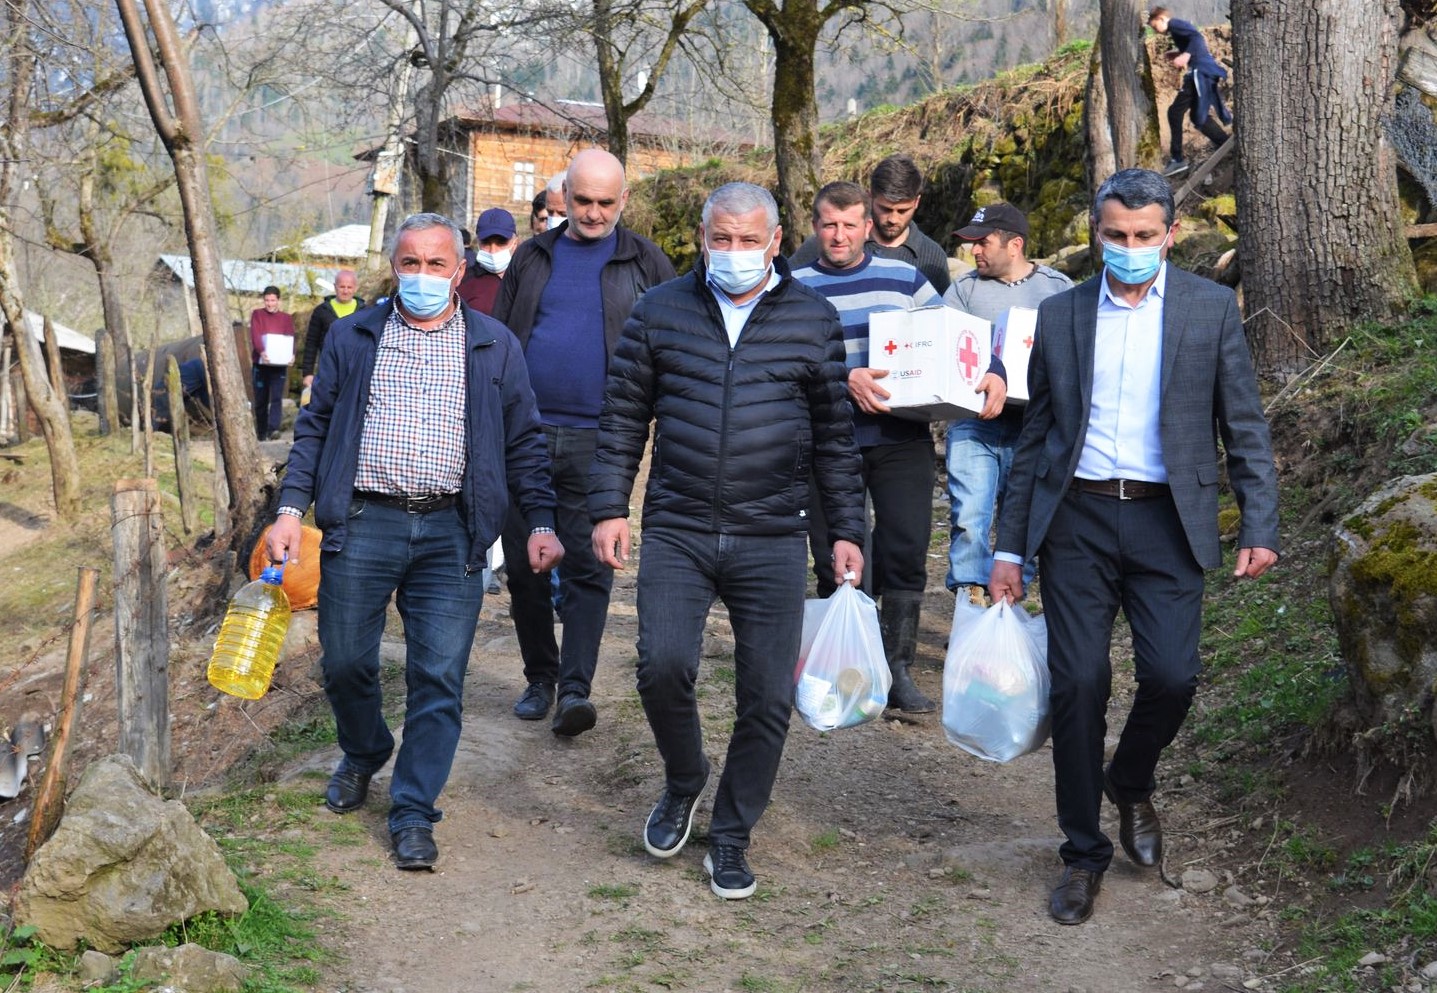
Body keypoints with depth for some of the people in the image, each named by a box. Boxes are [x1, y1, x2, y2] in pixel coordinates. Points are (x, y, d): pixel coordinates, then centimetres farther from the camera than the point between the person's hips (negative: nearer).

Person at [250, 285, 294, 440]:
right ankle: (261, 433, 15)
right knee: (261, 399, 5)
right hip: (261, 363, 0)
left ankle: (273, 429, -22)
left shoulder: (287, 318, 11)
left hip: (279, 363, 0)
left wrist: (291, 354, -21)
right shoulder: (257, 314, 7)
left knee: (277, 397, -12)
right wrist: (261, 352, -26)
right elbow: (255, 335, -7)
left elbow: (291, 338, 1)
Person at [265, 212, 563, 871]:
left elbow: (524, 442, 10)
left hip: (449, 533, -1)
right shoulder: (352, 337, 10)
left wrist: (541, 522, 1)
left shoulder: (495, 346, 9)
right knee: (345, 663, 6)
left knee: (439, 680, -3)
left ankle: (413, 812, 9)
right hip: (362, 523, 1)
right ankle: (362, 756, 36)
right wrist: (291, 507, 0)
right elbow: (314, 427, 10)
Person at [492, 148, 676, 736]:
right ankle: (540, 677, 21)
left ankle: (575, 688, -4)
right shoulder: (532, 258, 12)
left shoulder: (644, 263, 5)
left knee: (587, 567, -5)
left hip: (597, 440, -3)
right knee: (523, 564, 8)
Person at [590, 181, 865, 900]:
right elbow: (623, 417, 9)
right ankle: (683, 785, 15)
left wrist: (845, 530, 6)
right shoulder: (660, 311, 6)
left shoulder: (812, 319, 5)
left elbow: (835, 434, 9)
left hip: (773, 541, 0)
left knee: (768, 697, 1)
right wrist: (608, 507, 1)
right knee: (663, 665, -16)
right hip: (677, 531, 0)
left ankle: (730, 837, 21)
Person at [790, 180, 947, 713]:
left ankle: (897, 669, 6)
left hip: (902, 439, 1)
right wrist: (846, 378, -25)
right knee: (836, 561, 5)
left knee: (906, 552, -3)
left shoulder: (905, 278, 11)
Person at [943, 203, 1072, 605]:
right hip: (973, 422, 0)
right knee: (968, 518, -12)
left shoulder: (1058, 289, 8)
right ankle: (970, 600, -6)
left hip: (1033, 424, 1)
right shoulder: (965, 288, 8)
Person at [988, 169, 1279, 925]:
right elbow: (1036, 437, 11)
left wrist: (1259, 527, -4)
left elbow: (1244, 427, 5)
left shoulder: (1211, 309, 4)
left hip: (1166, 521, -1)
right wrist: (1009, 547, 9)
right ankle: (1083, 854, 15)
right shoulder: (1060, 315, 8)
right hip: (1077, 519, 1)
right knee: (1078, 684, -2)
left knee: (1172, 675, -11)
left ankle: (1131, 784, 24)